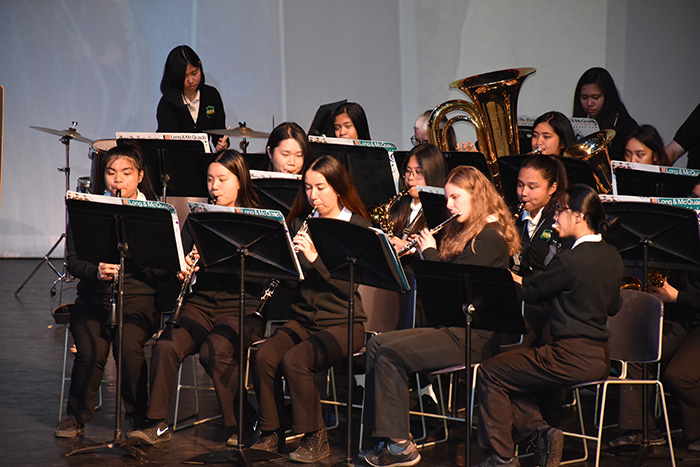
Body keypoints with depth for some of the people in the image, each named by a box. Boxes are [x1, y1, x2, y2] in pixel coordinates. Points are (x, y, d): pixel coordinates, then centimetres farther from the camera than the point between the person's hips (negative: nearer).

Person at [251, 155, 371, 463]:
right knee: (265, 356, -23)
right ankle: (271, 434, -7)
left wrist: (314, 257, -25)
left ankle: (315, 439, -13)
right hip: (304, 319, 5)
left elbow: (348, 285, -15)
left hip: (343, 322, -5)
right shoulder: (301, 223, 10)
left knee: (294, 360, -29)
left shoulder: (357, 227, -4)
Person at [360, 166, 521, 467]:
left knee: (390, 353, -19)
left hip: (474, 338, -10)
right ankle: (384, 438, -5)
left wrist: (430, 252, -5)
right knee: (377, 344, -2)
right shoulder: (465, 232, 19)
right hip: (453, 327, 10)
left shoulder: (491, 237, -13)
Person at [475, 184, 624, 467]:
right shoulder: (612, 257, 6)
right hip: (600, 359, 9)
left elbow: (529, 295, -5)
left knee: (489, 373, 6)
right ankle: (541, 430, 10)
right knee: (509, 371, 24)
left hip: (572, 359, -9)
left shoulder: (569, 261, -19)